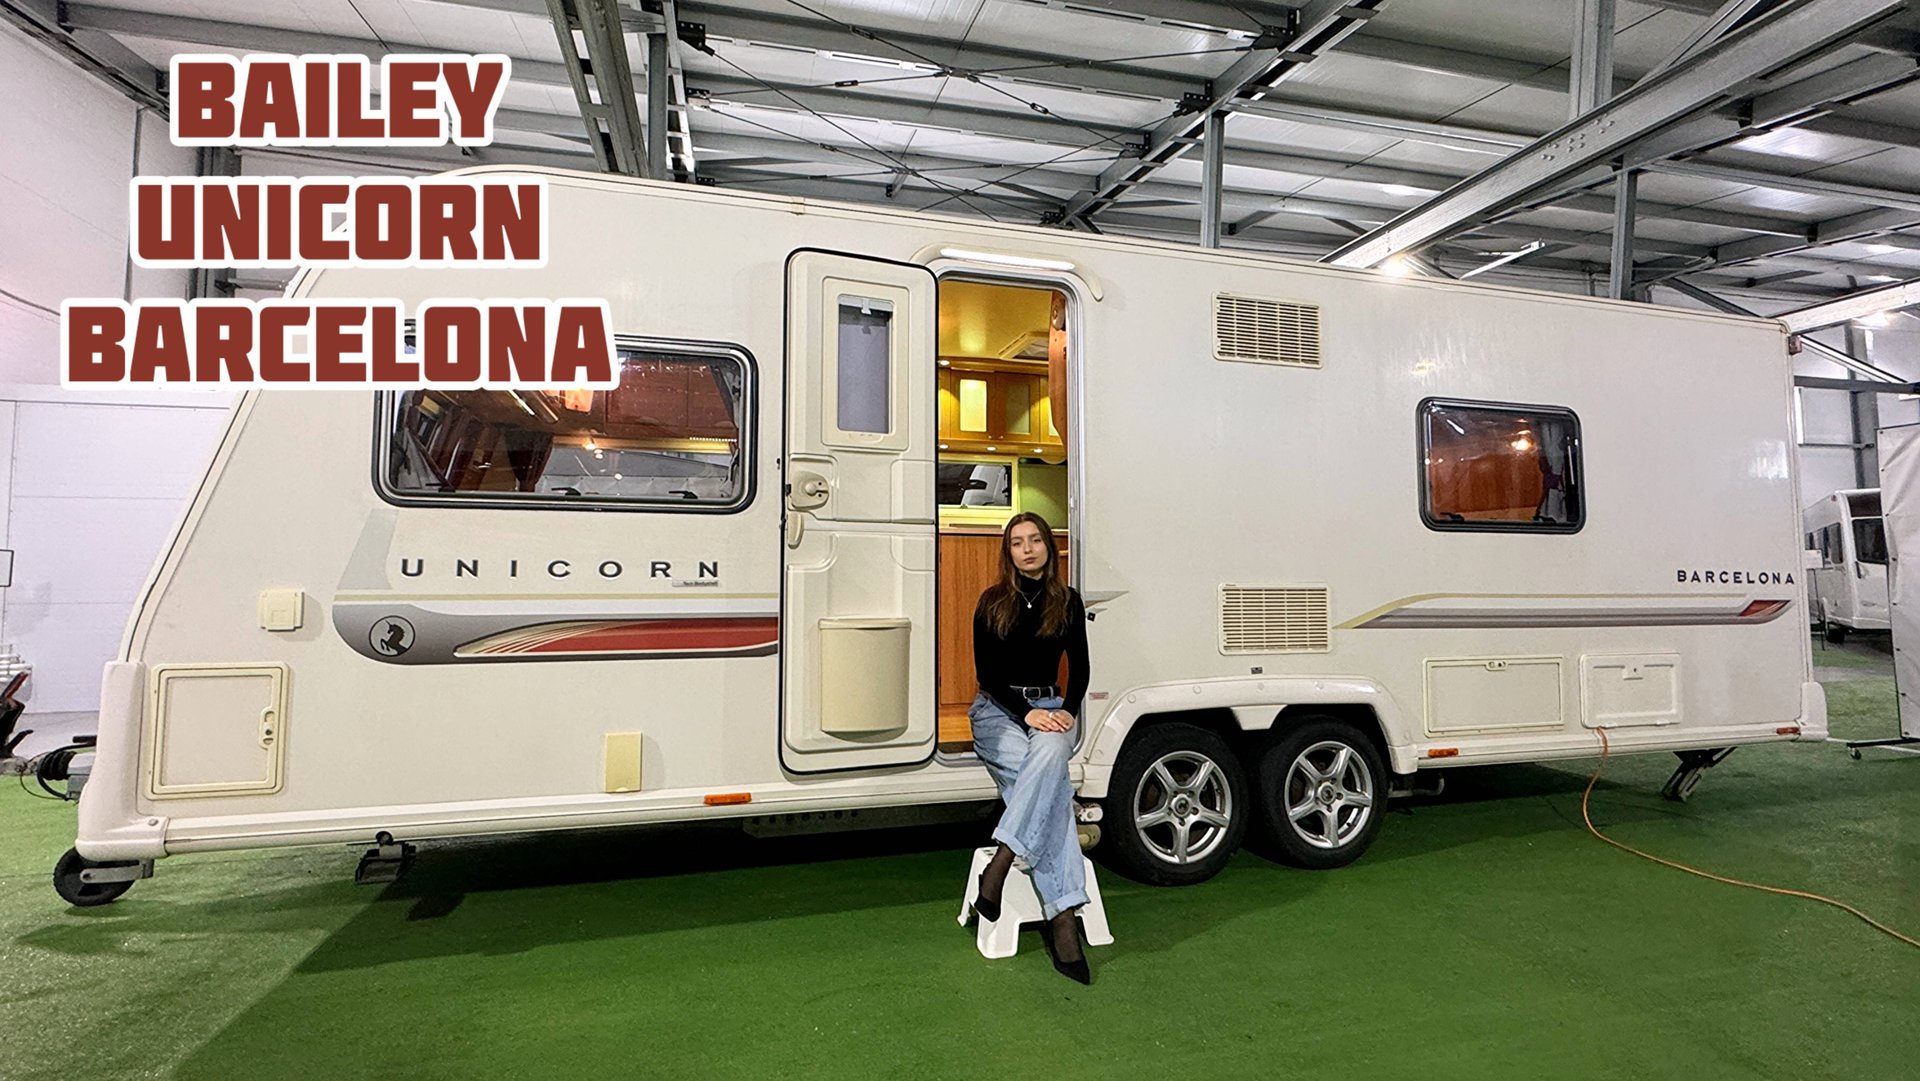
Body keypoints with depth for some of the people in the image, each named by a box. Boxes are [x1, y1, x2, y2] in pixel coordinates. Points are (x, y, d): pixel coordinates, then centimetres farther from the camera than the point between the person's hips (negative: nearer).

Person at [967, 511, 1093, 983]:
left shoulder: (1068, 601, 9)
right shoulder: (992, 603, 2)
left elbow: (1079, 667, 11)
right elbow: (985, 672, -2)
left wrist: (1068, 711, -8)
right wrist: (1027, 713, -16)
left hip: (1050, 709, 2)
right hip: (997, 711, -2)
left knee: (1051, 752, -37)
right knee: (1054, 786, -31)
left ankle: (1000, 865, -39)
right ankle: (1062, 917, -32)